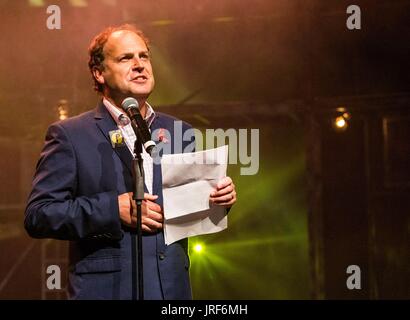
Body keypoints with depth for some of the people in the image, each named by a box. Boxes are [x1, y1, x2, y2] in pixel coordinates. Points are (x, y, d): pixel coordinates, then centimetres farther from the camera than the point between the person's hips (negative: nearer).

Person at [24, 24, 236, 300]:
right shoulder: (70, 135, -2)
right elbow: (38, 215, -9)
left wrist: (219, 198, -4)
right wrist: (113, 208, -18)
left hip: (173, 288, 4)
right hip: (106, 288, -4)